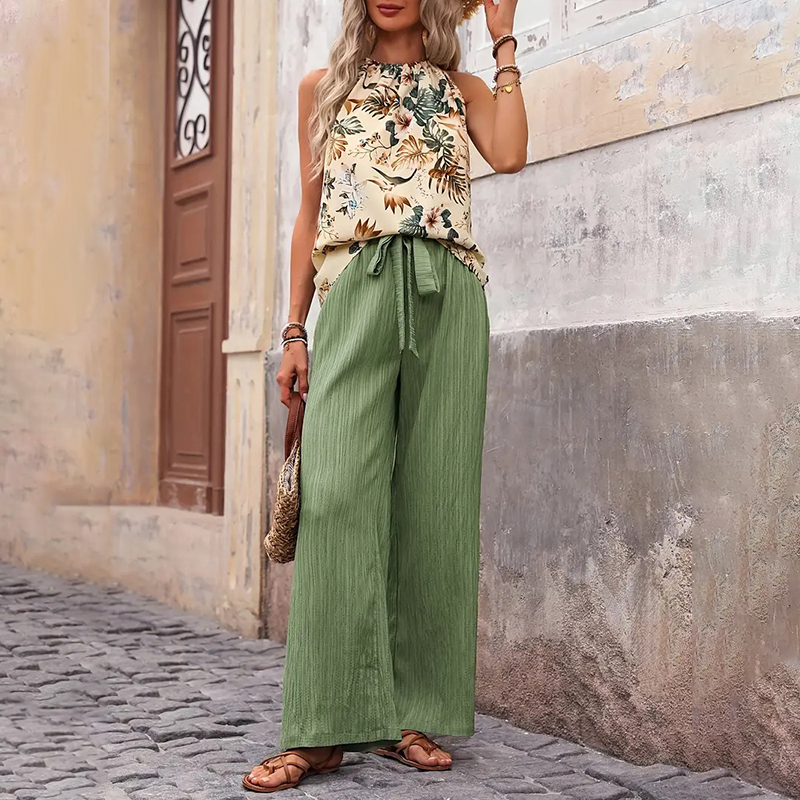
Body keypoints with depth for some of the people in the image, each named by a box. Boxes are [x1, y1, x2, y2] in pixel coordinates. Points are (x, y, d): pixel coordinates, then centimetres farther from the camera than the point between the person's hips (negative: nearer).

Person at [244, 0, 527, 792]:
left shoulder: (460, 90, 18)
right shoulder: (323, 87, 20)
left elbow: (510, 154, -3)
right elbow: (309, 213, 17)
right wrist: (294, 329, 10)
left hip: (446, 297, 1)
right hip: (357, 291, -1)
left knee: (434, 497, -3)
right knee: (337, 493, -16)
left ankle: (414, 714, 4)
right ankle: (323, 727, -13)